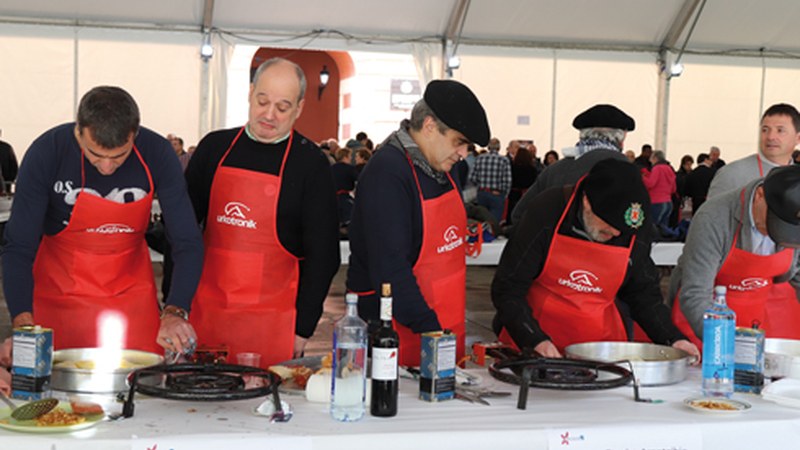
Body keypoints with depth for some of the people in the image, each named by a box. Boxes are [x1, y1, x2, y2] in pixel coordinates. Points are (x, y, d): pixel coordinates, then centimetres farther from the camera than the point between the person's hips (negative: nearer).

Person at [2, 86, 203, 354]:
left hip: (132, 292, 1)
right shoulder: (46, 153, -20)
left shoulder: (156, 153, -17)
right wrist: (23, 322, -32)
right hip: (59, 295, -1)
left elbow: (188, 243, -15)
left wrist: (174, 313, -29)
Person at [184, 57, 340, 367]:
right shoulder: (215, 147, 7)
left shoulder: (310, 163, -2)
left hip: (272, 323, -3)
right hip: (206, 314, 3)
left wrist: (302, 330, -6)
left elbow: (323, 255, -2)